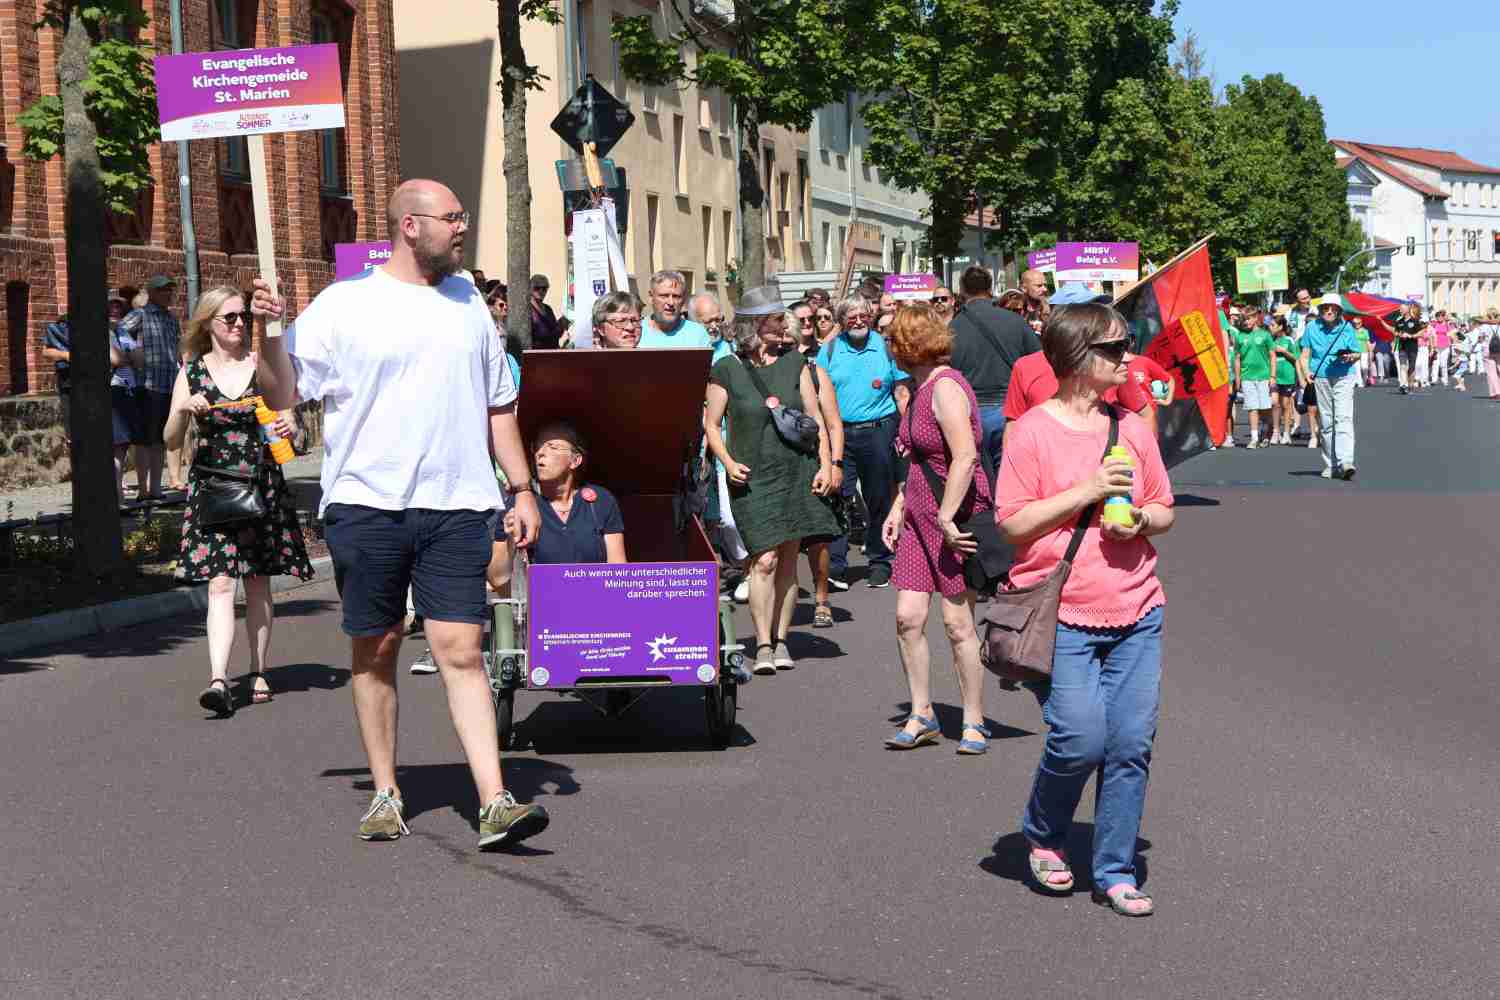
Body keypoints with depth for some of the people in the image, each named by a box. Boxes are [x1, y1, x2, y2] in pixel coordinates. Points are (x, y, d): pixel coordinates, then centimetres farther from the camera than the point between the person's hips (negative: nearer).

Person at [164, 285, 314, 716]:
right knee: (220, 583, -12)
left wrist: (290, 429, -16)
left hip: (262, 484, 1)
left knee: (258, 582, 8)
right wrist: (183, 410, -16)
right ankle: (218, 678, -21)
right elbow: (171, 441, 3)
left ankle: (258, 673, 19)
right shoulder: (192, 372, 4)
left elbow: (286, 418, 7)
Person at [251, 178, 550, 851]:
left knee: (461, 651, -6)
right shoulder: (342, 306, 1)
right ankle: (385, 794, 20)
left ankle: (495, 806, -11)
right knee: (376, 651, 7)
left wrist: (523, 489, 16)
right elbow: (283, 396, 1)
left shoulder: (468, 304, 16)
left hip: (454, 507, 2)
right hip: (367, 503, -2)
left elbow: (499, 407, 21)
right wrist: (267, 333, -16)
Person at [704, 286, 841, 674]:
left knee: (788, 559, 5)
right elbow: (711, 424, 4)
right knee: (765, 559, -12)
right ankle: (763, 645, -5)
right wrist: (728, 462, -11)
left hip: (797, 472, 3)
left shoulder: (794, 362, 9)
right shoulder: (726, 370, -1)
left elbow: (816, 419, 11)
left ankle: (781, 641, 15)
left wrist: (825, 465, 2)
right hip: (752, 477, -3)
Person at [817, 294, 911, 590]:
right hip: (839, 433, 0)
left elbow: (902, 393, 6)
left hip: (878, 430, 0)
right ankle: (834, 564, -1)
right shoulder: (829, 350, 7)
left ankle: (880, 563, 18)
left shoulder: (886, 347, 5)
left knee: (880, 500, 6)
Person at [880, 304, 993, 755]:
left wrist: (946, 517, -25)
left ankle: (975, 722, 10)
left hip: (957, 516, -9)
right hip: (920, 514, 9)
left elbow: (965, 456, -26)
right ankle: (922, 717, 13)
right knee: (907, 617, 2)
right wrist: (897, 509, 17)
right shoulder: (920, 388, 16)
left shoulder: (946, 387, -15)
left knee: (957, 621, -3)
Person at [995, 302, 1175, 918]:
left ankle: (1114, 872, 15)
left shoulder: (1132, 429, 10)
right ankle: (1042, 836, 17)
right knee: (1080, 738, -13)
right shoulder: (1033, 430, -5)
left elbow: (1165, 512, 19)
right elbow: (1012, 522, -9)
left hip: (1135, 612, 5)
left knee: (1131, 744, 1)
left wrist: (1140, 520, -4)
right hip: (1063, 617, -5)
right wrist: (1087, 491, -15)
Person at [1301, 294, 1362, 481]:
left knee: (1344, 418, -16)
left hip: (1344, 378, -2)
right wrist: (1307, 371, -7)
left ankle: (1345, 462, -24)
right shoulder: (1312, 328, 6)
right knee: (1327, 423, 8)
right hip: (1320, 379, 2)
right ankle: (1330, 465, 17)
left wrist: (1350, 357, -12)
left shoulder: (1346, 328, 3)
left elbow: (1357, 353, 10)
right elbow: (1305, 355, 9)